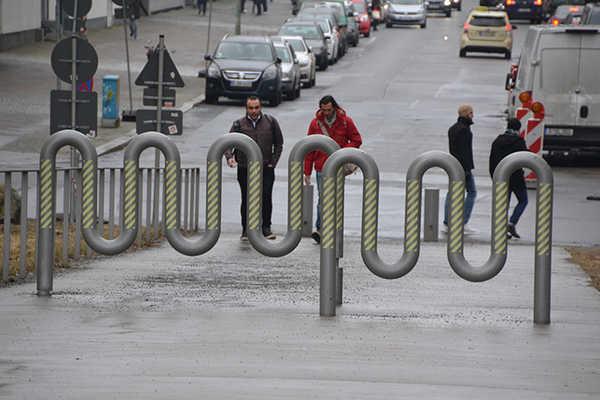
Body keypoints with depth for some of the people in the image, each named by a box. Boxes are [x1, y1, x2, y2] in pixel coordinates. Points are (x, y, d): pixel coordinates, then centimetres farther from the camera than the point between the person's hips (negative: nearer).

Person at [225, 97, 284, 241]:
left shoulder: (270, 122, 5)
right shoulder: (239, 124, 1)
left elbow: (278, 143, 11)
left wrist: (273, 162, 3)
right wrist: (229, 157, -22)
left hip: (266, 169, 0)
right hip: (245, 169, 0)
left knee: (266, 198, -7)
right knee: (246, 200, 3)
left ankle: (266, 228, 5)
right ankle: (246, 230, 13)